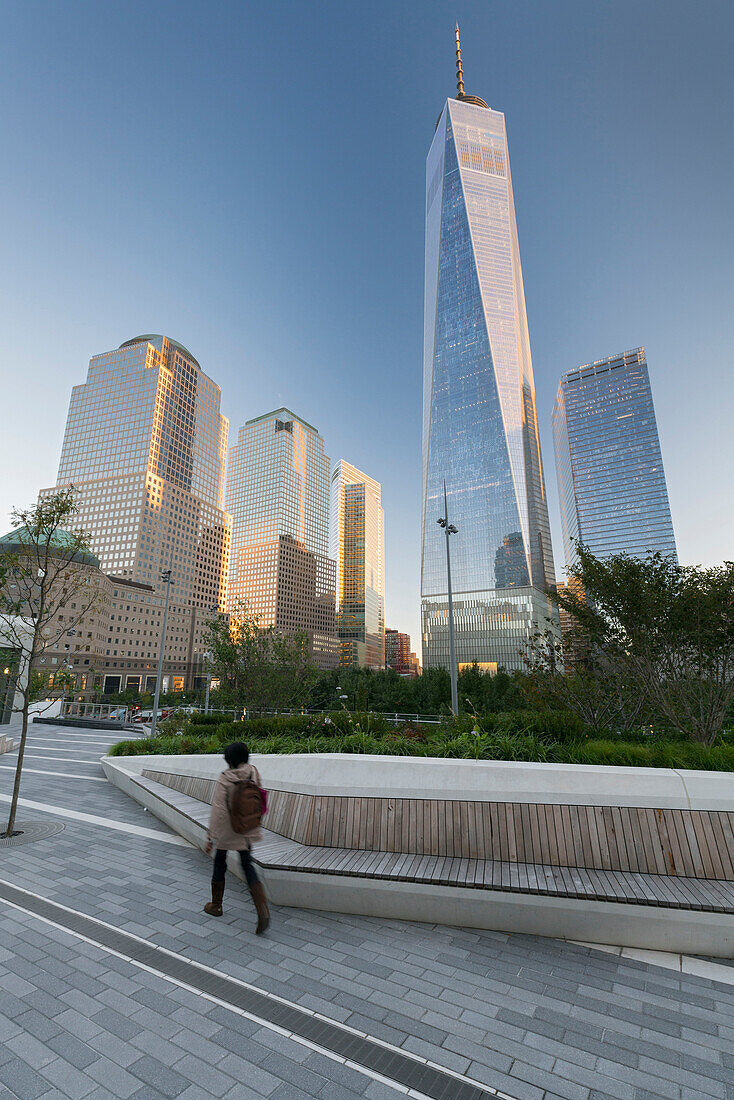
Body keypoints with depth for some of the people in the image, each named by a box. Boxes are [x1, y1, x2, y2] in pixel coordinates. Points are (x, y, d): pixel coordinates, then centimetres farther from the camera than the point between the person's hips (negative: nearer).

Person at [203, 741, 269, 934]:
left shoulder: (224, 780, -21)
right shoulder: (253, 772, -9)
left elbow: (218, 811, -20)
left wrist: (211, 838, -12)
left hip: (227, 830, -4)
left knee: (219, 865, 20)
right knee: (247, 864, 13)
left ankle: (216, 905, 40)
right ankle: (262, 910, -2)